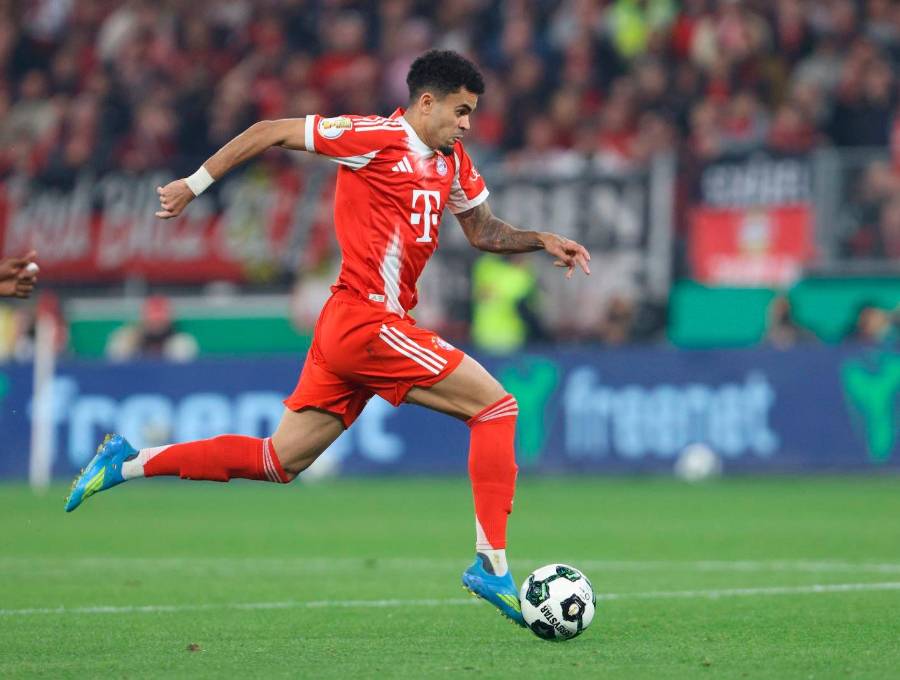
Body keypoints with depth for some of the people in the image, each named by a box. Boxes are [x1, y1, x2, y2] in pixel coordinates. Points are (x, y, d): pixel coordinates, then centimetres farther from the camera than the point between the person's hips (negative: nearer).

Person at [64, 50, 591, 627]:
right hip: (367, 320, -9)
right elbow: (270, 132, -4)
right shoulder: (377, 137, -10)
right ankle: (492, 565, -11)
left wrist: (542, 241, 9)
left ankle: (129, 462, 14)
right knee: (497, 405, -10)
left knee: (279, 461, 10)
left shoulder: (454, 163, 15)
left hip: (347, 331, 9)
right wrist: (195, 184, -1)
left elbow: (484, 230, 28)